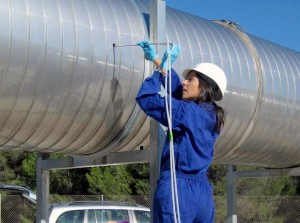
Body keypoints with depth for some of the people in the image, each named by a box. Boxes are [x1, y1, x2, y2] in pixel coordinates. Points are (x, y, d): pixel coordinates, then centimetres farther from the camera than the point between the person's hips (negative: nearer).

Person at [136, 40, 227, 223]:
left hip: (177, 190, -8)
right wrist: (156, 59, 30)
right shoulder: (211, 115, 14)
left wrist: (163, 66, 2)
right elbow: (176, 88, 25)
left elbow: (147, 99, -8)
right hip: (202, 191, 8)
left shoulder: (187, 112, -9)